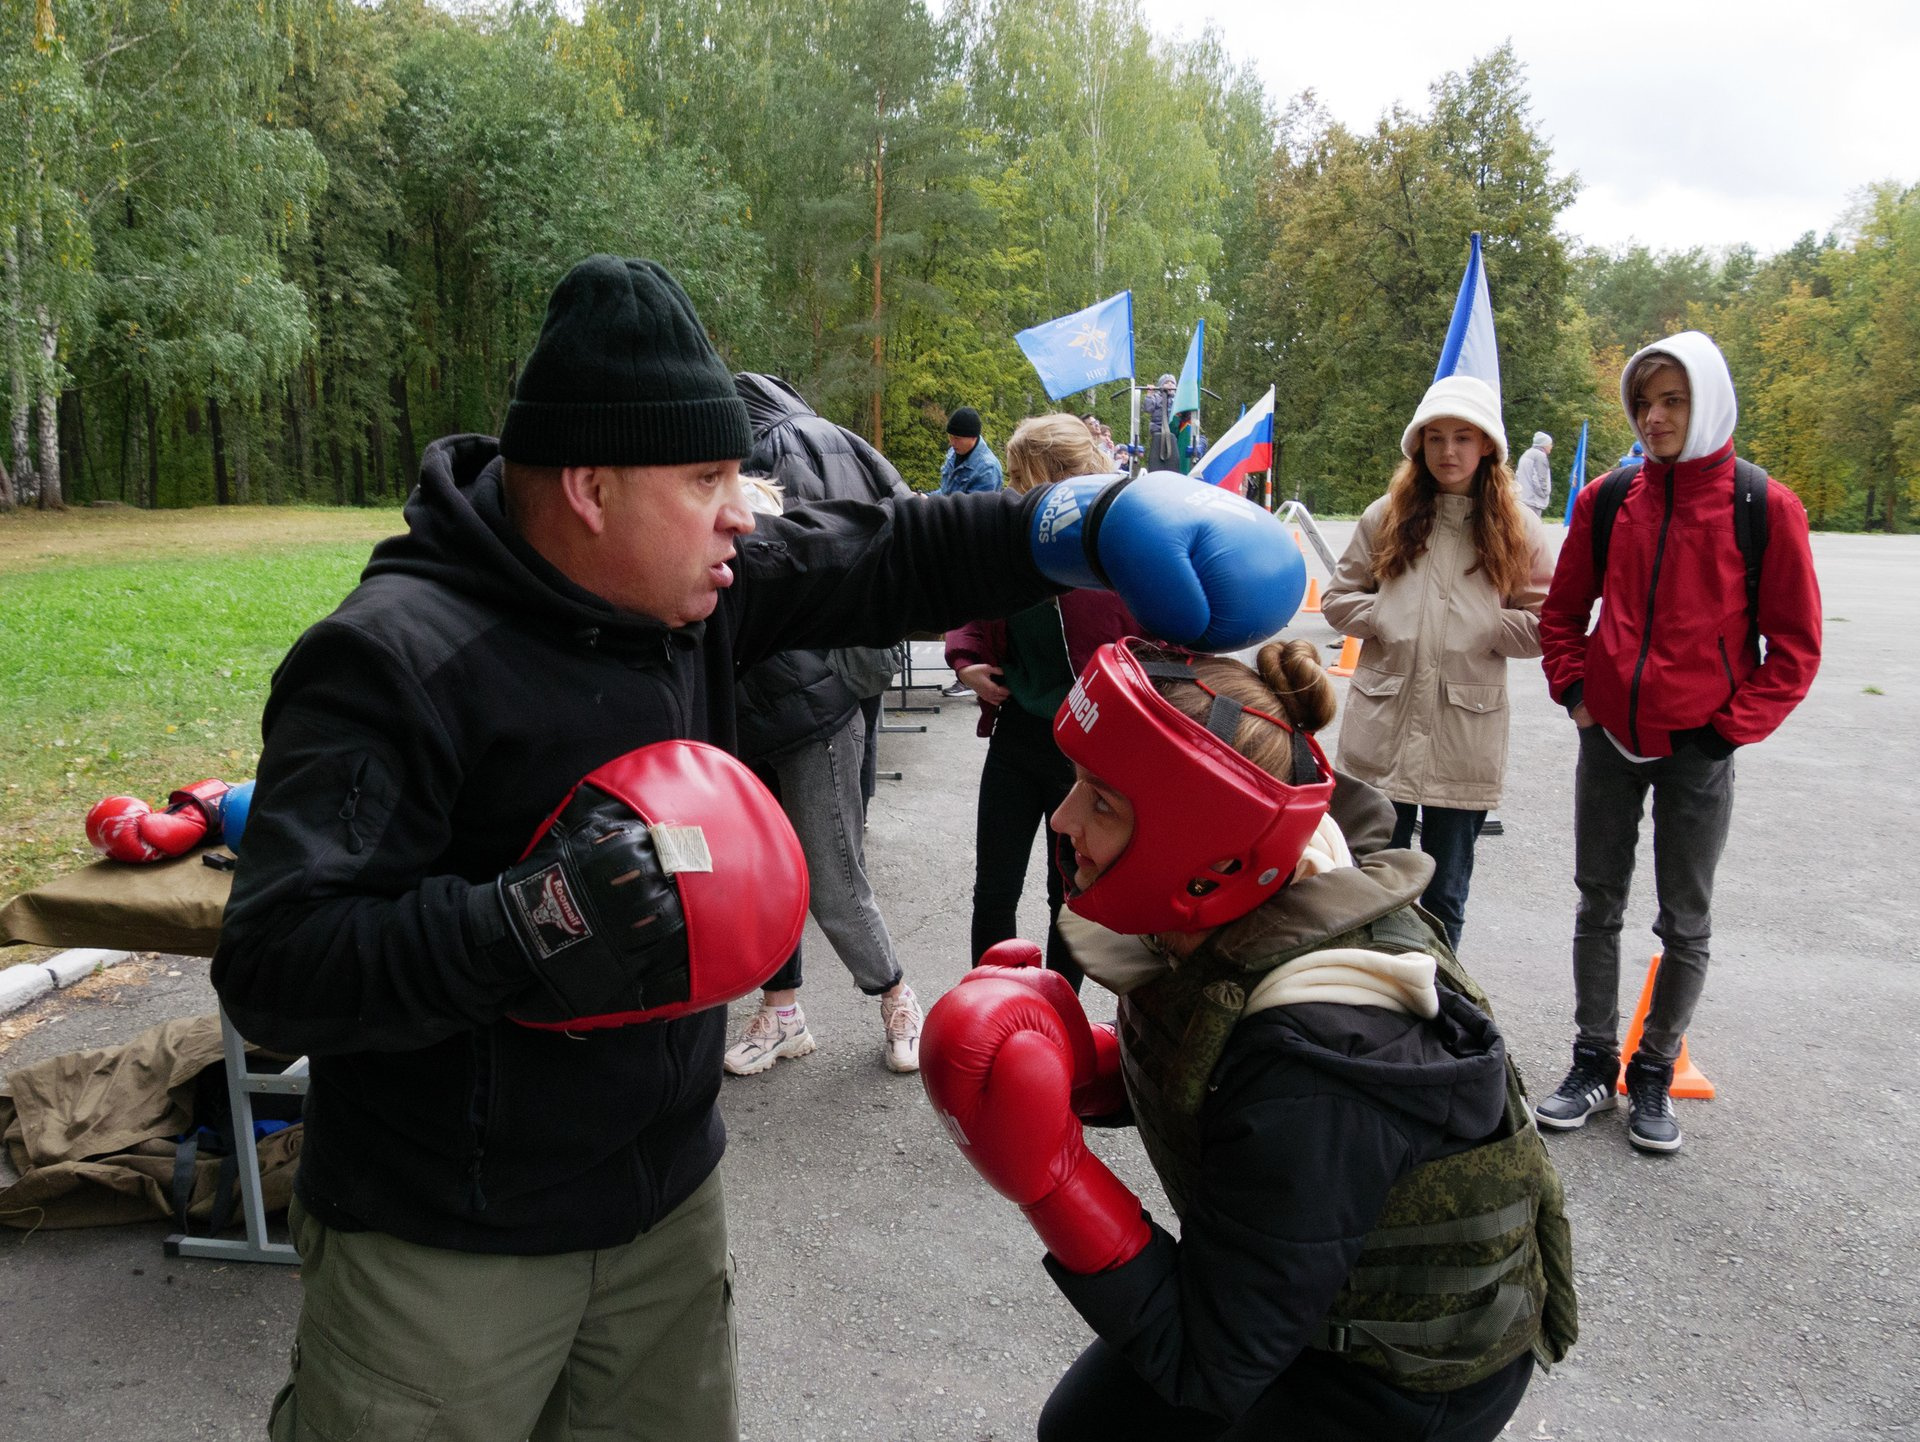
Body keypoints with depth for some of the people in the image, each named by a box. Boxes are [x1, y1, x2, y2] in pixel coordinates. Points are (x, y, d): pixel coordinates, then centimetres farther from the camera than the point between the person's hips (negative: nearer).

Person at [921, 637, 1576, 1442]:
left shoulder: (1309, 1082, -40)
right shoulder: (1236, 913, -17)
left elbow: (1209, 1367, -28)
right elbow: (1197, 1079, 3)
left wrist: (1047, 1179, -35)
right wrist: (1075, 1069, -15)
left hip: (1413, 1375, -7)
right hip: (1305, 1282, 7)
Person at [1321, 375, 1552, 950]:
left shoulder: (1518, 530, 2)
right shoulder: (1386, 517, 5)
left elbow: (1542, 626, 1)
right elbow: (1337, 598, 9)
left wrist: (1479, 628, -14)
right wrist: (1384, 618, -8)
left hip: (1465, 737, -1)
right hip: (1382, 729, 1)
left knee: (1445, 895, 11)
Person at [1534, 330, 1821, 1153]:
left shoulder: (1764, 508, -7)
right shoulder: (1607, 500, 1)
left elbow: (1794, 644, -4)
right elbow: (1563, 609, 12)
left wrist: (1732, 726, -10)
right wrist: (1572, 690, 0)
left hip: (1697, 749, -3)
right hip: (1610, 738, 3)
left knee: (1685, 921, 9)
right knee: (1598, 906, 11)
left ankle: (1655, 1073, 25)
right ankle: (1594, 1062, 26)